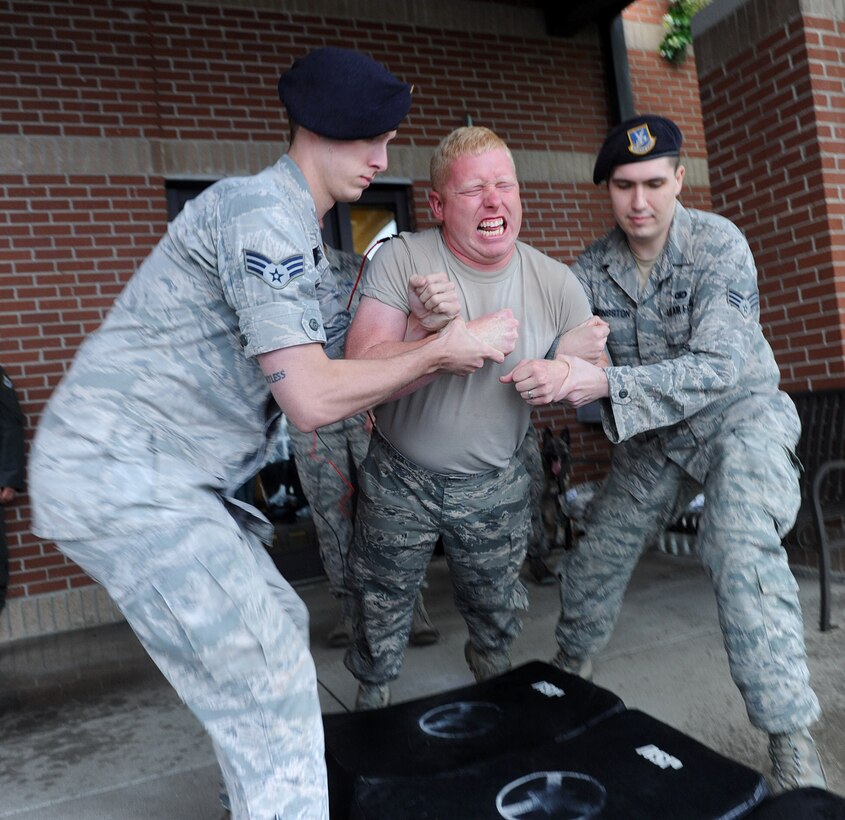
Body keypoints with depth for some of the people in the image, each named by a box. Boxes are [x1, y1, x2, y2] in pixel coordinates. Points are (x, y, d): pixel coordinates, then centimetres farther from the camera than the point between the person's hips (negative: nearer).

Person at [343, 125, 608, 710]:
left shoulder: (555, 283, -8)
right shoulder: (402, 259, -17)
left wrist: (565, 373, -23)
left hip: (495, 488, 3)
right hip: (399, 481, -2)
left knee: (498, 626, 22)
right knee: (380, 624, 16)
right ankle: (372, 715, 48)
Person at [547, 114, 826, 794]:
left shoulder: (719, 243, -18)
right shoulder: (594, 267, -4)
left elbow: (721, 366, -27)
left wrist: (606, 383, -39)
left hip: (740, 412, -4)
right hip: (654, 436, 5)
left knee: (742, 546, -30)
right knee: (594, 560, 6)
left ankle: (792, 743, -16)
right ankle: (572, 670, 34)